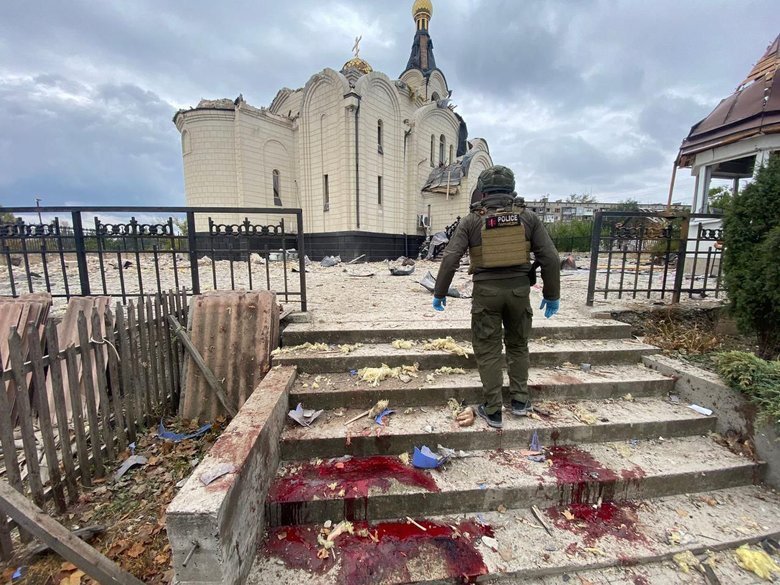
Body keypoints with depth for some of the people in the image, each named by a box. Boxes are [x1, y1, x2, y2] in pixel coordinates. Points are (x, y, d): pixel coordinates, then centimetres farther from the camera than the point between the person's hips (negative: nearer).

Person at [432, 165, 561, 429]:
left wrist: (439, 293, 3)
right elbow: (550, 258, 1)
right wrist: (552, 295, 11)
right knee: (517, 345, 21)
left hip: (486, 290, -2)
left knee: (488, 350, 8)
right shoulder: (528, 217, 4)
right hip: (519, 289, 3)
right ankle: (520, 400, 30)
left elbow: (450, 259, -6)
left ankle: (493, 411, 16)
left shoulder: (472, 220, -1)